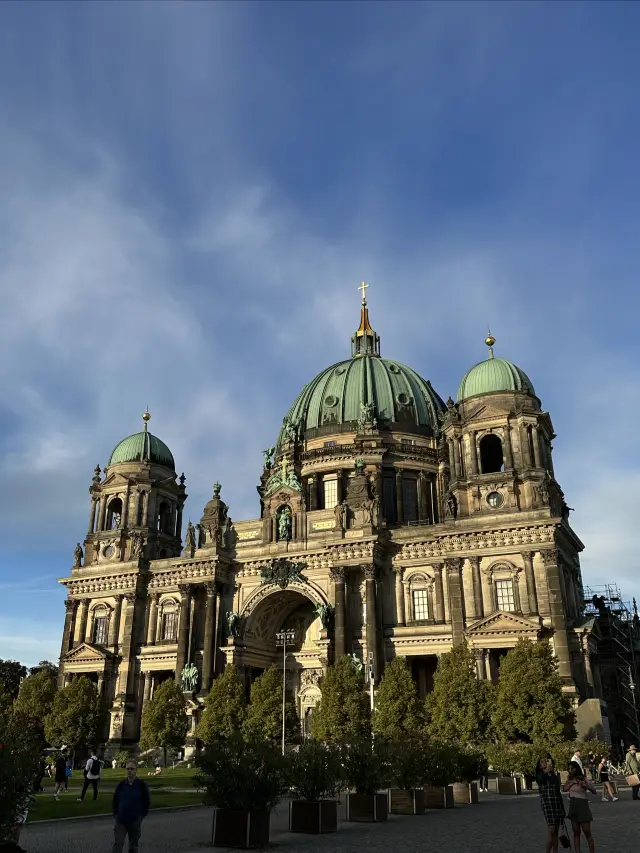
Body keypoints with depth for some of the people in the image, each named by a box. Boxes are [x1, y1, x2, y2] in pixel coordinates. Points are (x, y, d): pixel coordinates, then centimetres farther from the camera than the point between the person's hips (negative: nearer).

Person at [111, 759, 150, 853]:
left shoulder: (142, 785, -6)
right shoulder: (121, 785, -2)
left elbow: (146, 802, 1)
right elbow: (115, 800, 9)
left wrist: (141, 816, -4)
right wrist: (116, 814, 2)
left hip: (135, 821, -1)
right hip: (120, 821, 1)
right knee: (117, 845, -8)